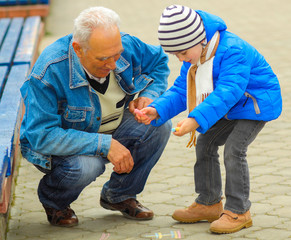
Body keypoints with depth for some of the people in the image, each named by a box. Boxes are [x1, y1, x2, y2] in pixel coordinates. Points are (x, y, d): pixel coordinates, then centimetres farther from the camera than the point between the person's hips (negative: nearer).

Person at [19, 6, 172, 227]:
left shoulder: (127, 46, -17)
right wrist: (105, 145, -39)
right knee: (86, 165, -38)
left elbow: (159, 62, 7)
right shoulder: (49, 71, -34)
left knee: (160, 125, -17)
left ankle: (119, 196, 4)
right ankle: (53, 201, 0)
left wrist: (149, 95, -15)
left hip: (111, 131, 6)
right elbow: (42, 136, -36)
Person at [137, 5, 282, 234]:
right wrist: (157, 110, -21)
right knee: (205, 143, 8)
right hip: (232, 109, 9)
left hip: (257, 104, -9)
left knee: (234, 149, -20)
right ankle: (209, 203, 22)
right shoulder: (194, 56, -5)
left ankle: (238, 211, -8)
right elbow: (181, 91, -2)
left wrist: (196, 119, -52)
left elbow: (227, 93, -42)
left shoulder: (233, 50, -33)